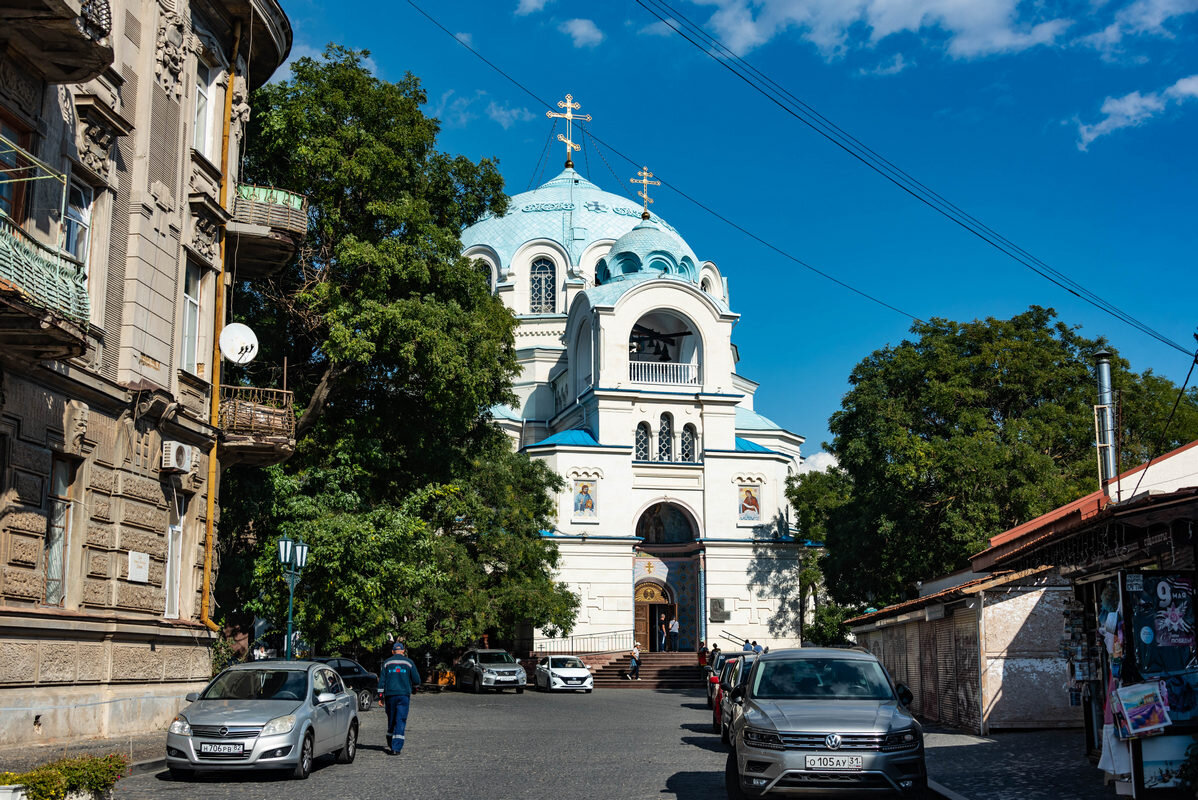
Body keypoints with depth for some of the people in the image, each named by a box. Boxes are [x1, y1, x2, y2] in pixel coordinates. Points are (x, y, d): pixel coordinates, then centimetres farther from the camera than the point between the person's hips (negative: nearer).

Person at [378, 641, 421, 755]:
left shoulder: (386, 663, 7)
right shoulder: (409, 662, 2)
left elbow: (381, 681, 4)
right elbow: (417, 681, 0)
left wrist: (381, 696, 8)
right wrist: (413, 686, 22)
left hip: (390, 695, 2)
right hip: (404, 695, -2)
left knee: (391, 720, 15)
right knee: (400, 721, -2)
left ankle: (390, 745, 21)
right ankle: (396, 748, -9)